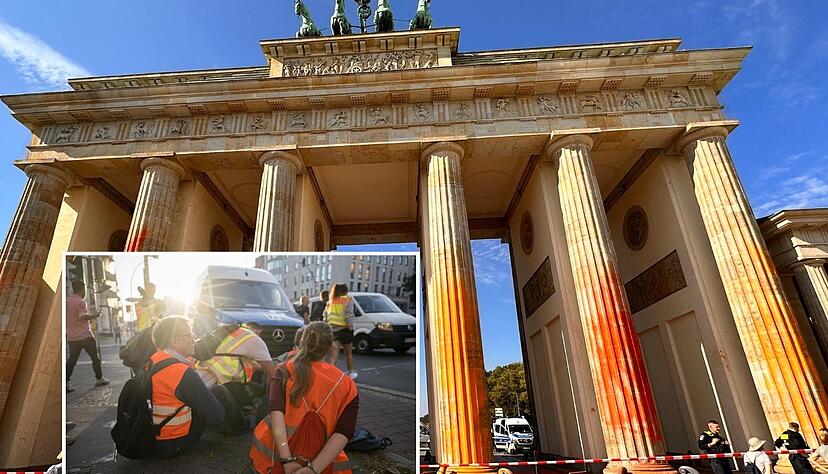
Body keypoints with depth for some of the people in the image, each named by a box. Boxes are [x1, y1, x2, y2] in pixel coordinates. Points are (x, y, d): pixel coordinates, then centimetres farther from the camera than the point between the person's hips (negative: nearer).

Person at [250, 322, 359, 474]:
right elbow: (344, 433, -10)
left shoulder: (285, 372, 2)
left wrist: (287, 461, -16)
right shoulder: (347, 387, 0)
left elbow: (276, 412, -12)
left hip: (275, 455, 1)